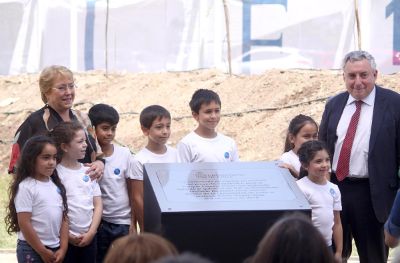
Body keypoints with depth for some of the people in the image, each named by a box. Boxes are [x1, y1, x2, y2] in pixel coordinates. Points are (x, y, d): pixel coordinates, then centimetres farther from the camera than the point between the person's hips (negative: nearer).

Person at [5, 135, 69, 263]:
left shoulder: (56, 186, 8)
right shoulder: (26, 187, -13)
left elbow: (63, 219, 10)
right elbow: (24, 223, -16)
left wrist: (63, 248, -1)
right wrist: (42, 252, -14)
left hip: (55, 249, 7)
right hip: (31, 250, -7)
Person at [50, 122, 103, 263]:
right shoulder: (56, 173, -8)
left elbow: (98, 205, 8)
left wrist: (91, 232, -3)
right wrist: (68, 236, -10)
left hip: (89, 238, 5)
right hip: (66, 239, -5)